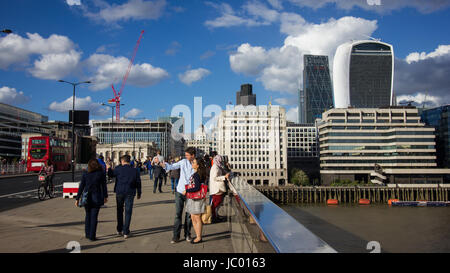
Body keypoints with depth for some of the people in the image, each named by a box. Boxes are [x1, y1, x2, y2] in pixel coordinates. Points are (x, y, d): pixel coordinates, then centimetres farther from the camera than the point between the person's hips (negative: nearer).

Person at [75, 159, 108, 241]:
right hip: (97, 198, -2)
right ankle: (92, 236, 5)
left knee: (88, 215, 18)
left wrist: (77, 199, 3)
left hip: (87, 198, 2)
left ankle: (87, 234, 24)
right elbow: (104, 186, 0)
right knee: (94, 216, 4)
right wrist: (105, 196, 11)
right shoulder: (101, 174, -5)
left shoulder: (85, 174, -2)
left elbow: (81, 187, -2)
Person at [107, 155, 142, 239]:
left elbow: (111, 174, 12)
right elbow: (138, 183, 4)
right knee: (128, 212, 4)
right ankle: (125, 232, 4)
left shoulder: (118, 168, -5)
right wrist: (139, 193, 15)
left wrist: (109, 168, 32)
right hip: (130, 193, 0)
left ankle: (119, 230, 25)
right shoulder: (135, 171, 0)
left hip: (119, 192, 0)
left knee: (119, 211, 17)